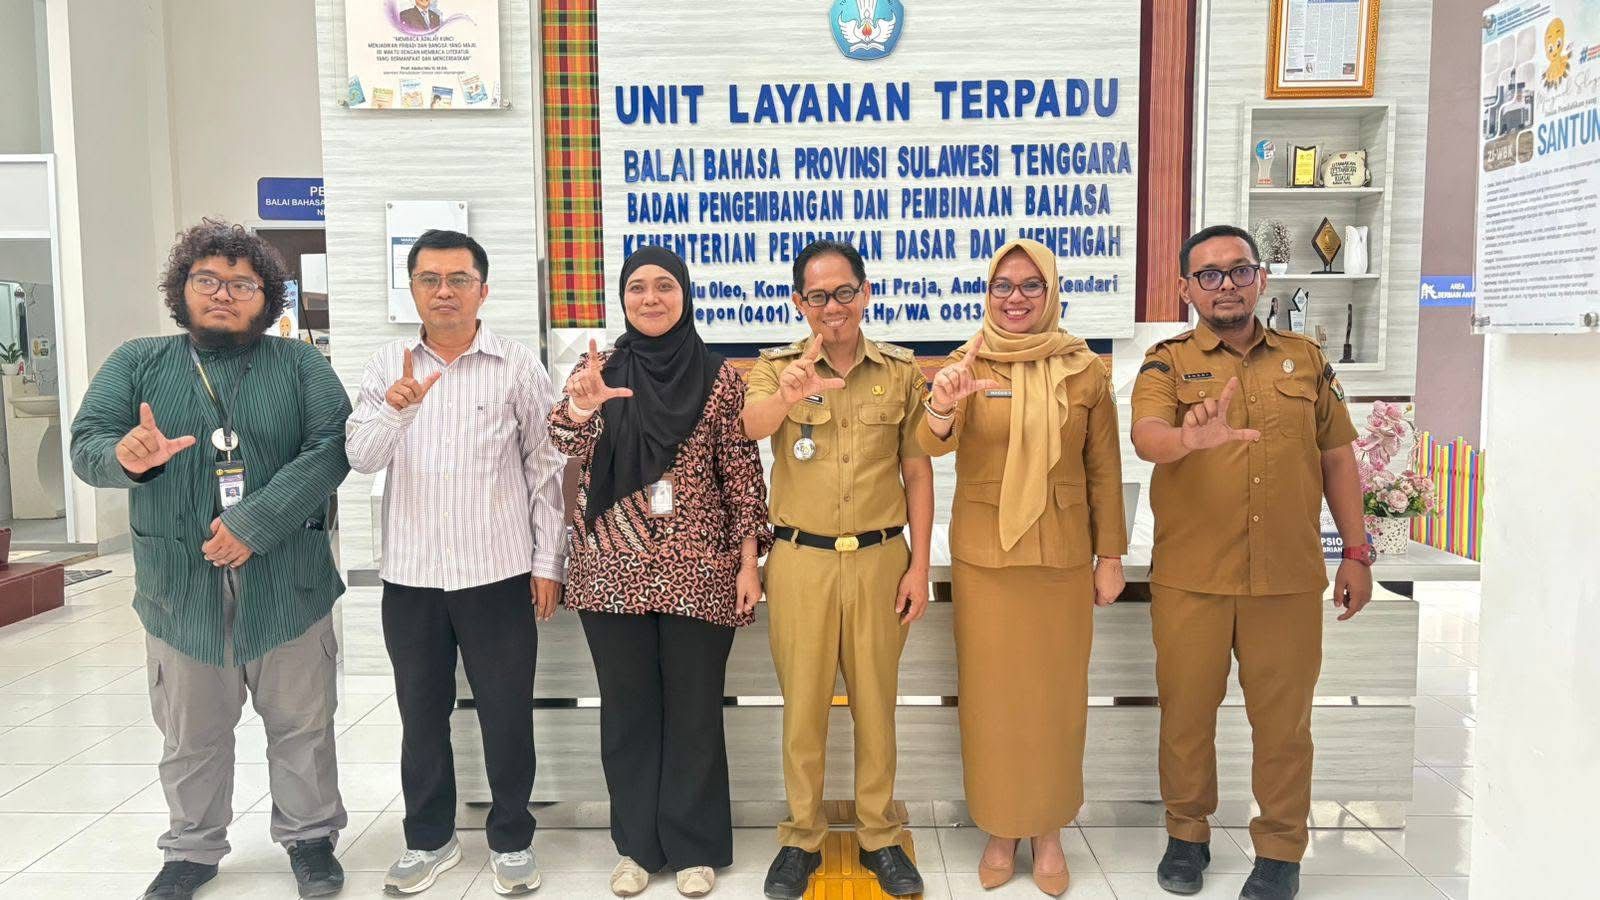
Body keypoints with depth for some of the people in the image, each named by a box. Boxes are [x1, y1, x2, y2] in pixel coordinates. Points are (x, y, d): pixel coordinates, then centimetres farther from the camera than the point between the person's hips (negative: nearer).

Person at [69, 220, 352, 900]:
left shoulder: (300, 364, 0)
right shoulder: (137, 363, 6)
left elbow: (330, 448, -12)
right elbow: (86, 443, -3)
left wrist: (256, 523, -21)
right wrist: (124, 456, -27)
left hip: (286, 583, -1)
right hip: (179, 589, 2)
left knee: (302, 725, 12)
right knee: (190, 735, 17)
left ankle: (310, 835, 31)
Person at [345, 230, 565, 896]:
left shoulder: (518, 367, -3)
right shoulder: (388, 366, 4)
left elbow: (545, 468, -1)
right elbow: (361, 458, -5)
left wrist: (548, 561, -3)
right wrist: (395, 409, -26)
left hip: (498, 573, -2)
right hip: (409, 574, 3)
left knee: (507, 714, 7)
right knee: (421, 713, 14)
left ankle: (511, 839, 25)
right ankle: (429, 839, 32)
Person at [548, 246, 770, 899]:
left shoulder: (718, 376, 1)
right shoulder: (601, 369, 4)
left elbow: (741, 471, 1)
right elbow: (570, 446, -12)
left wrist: (748, 561, -3)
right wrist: (579, 405, -35)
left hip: (698, 570, -1)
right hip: (613, 570, 1)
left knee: (695, 710, 8)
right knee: (627, 710, 11)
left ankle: (695, 846, 24)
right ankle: (637, 843, 27)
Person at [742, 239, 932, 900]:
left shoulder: (900, 371, 3)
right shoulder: (777, 368, -1)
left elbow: (917, 470, 5)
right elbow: (752, 426, -23)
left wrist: (919, 565, 0)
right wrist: (790, 394, -46)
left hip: (879, 559, 1)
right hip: (800, 561, -1)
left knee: (876, 702, 11)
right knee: (803, 704, 9)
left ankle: (880, 835, 28)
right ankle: (802, 838, 26)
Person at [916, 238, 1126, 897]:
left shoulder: (1084, 369, 0)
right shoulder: (967, 365, -3)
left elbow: (1104, 469, 2)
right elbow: (935, 445, -20)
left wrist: (1109, 556, 0)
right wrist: (942, 405, -42)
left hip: (1062, 556, 1)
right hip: (983, 555, 0)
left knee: (1056, 693, 10)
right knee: (991, 692, 8)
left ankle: (1048, 830, 27)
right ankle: (1000, 828, 26)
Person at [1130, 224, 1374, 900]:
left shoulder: (1304, 359, 9)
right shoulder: (1167, 363, 1)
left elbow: (1337, 458, 13)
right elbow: (1146, 437, -19)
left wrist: (1356, 554, 10)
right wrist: (1190, 438, -41)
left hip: (1289, 577, 2)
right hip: (1190, 578, -1)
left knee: (1283, 718, 8)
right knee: (1186, 712, 9)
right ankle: (1187, 835, 28)